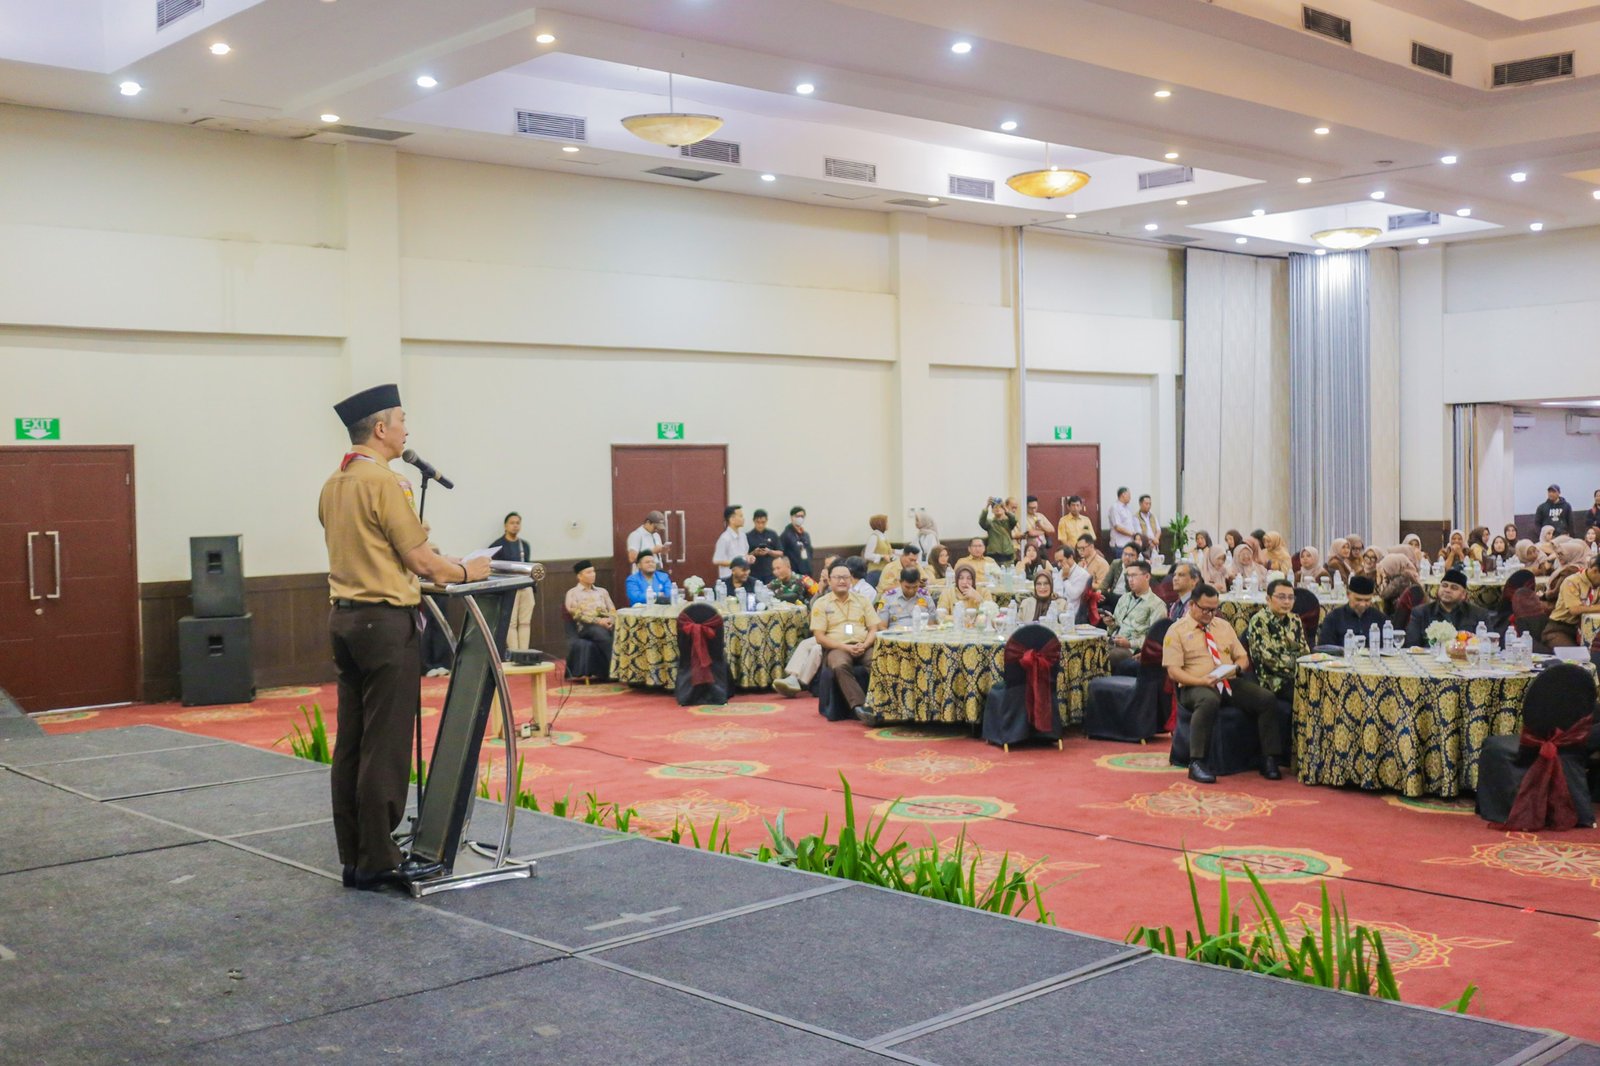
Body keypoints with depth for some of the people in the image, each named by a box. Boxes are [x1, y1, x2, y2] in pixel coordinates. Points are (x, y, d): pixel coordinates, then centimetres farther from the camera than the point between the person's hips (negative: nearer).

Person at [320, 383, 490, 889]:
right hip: (385, 623, -9)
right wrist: (465, 571, 4)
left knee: (350, 744, 10)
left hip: (344, 617, 9)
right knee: (385, 746, -3)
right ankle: (379, 860, 1)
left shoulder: (332, 485, 13)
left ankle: (354, 858, 17)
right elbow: (421, 559, -12)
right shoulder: (384, 481, -13)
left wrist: (423, 571, 21)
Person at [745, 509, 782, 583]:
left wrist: (769, 552, -11)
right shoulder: (748, 536, 1)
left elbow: (780, 553, 7)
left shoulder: (772, 535, 6)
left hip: (770, 573, 1)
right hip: (754, 574, -1)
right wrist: (753, 553, -16)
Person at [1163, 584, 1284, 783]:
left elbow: (1243, 658, 19)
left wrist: (1237, 667, -7)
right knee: (1209, 701, -41)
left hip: (1230, 683, 5)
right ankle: (1196, 764, -38)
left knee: (1267, 699, -20)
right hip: (1195, 686, -5)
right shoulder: (1177, 631, 1)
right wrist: (1202, 681, -23)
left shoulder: (1223, 626, 18)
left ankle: (1269, 760, -15)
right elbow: (1173, 671, -7)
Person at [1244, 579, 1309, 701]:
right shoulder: (1258, 622, -6)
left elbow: (1305, 652, 17)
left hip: (1297, 676, 7)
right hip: (1274, 681, -7)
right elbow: (1269, 660, -13)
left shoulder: (1295, 621, 16)